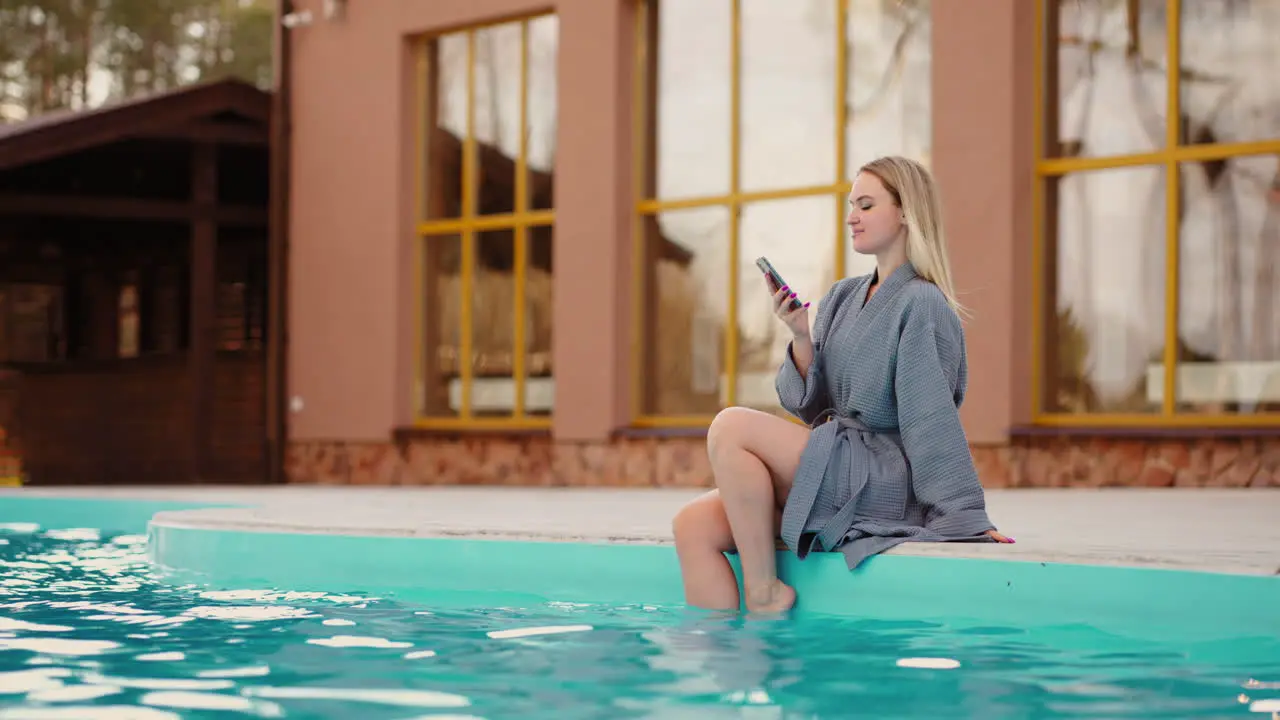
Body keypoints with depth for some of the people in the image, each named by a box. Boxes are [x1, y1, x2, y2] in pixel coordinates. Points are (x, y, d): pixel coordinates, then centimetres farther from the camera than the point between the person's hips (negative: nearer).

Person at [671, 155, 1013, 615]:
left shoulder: (920, 305, -7)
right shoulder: (841, 298, 16)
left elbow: (933, 419, -12)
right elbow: (808, 405, 12)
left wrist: (968, 519, -16)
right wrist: (801, 338, -5)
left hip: (884, 481, -7)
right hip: (833, 478, 7)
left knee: (730, 428, -24)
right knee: (694, 525, -11)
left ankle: (763, 588, -16)